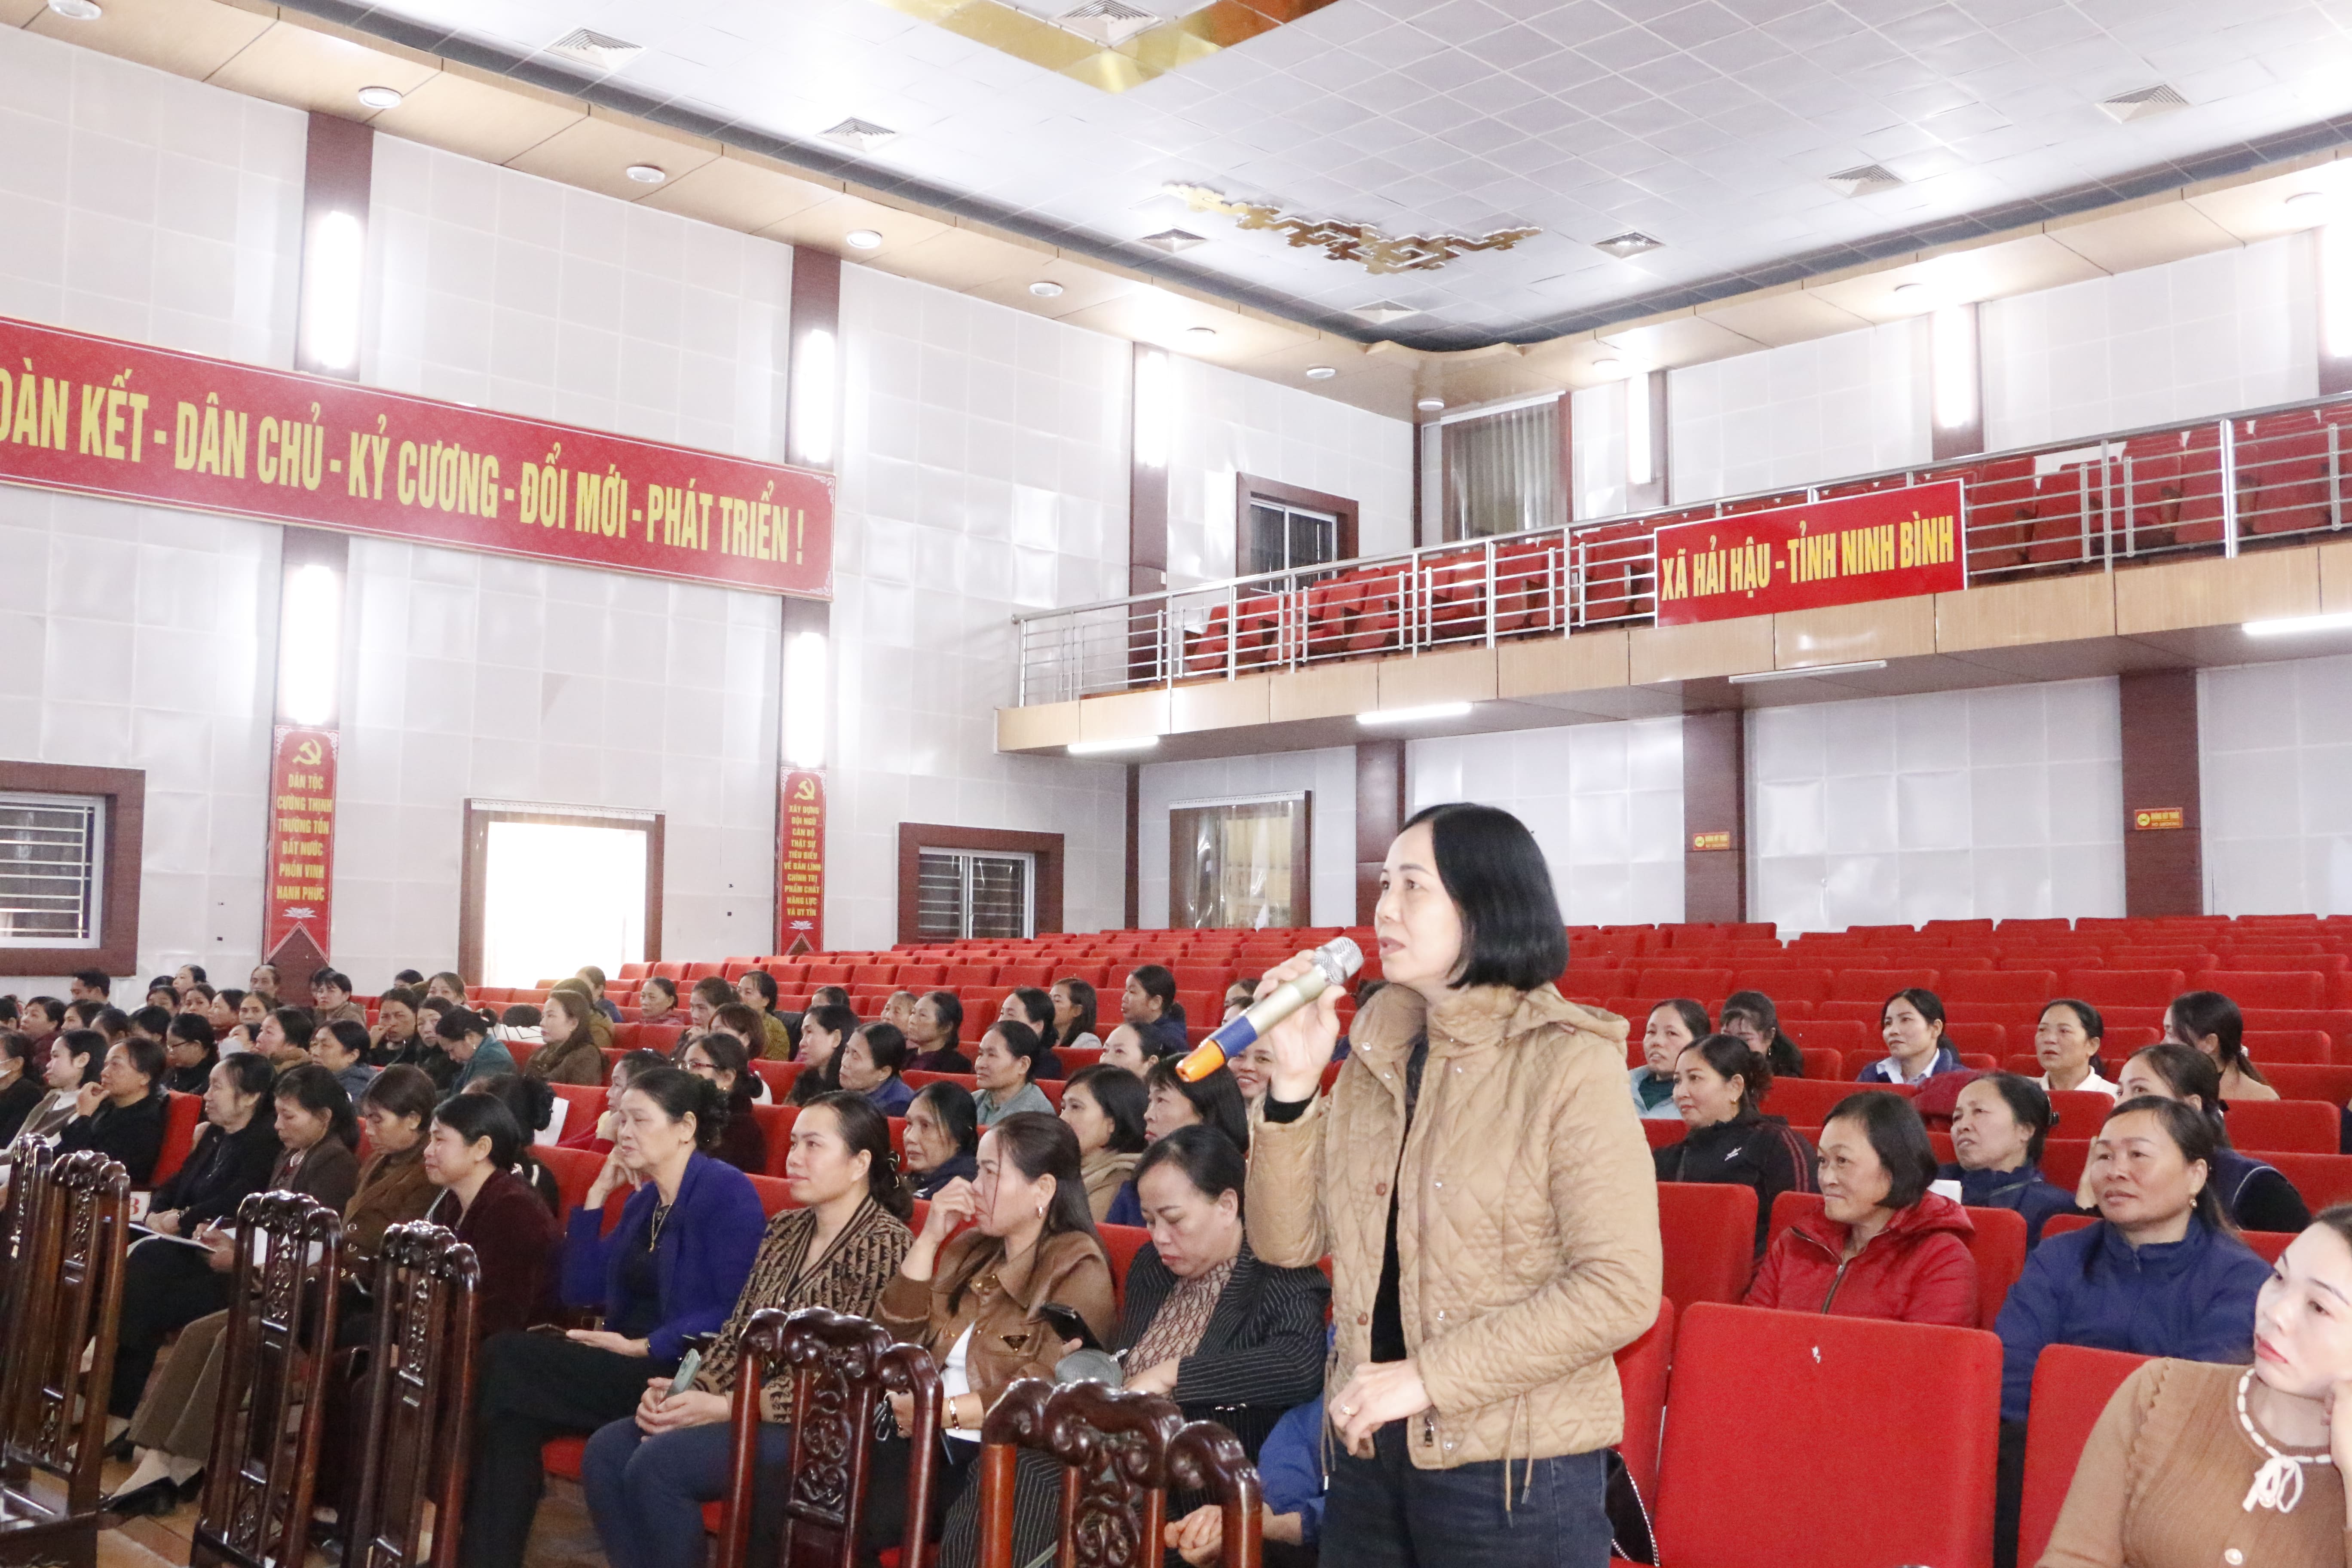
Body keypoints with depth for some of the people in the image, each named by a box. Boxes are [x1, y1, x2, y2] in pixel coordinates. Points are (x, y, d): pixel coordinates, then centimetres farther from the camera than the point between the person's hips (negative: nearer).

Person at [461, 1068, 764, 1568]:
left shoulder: (727, 1193, -10)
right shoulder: (643, 1202, 16)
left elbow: (736, 1311, -17)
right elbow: (580, 1290, 14)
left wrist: (644, 1348, -20)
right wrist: (597, 1195, 9)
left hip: (683, 1374, -8)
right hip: (630, 1365, 8)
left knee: (506, 1361, -17)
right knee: (513, 1414, -20)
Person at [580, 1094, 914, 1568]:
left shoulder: (885, 1243, -12)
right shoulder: (784, 1230, 13)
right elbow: (737, 1333, 12)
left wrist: (724, 1407, -18)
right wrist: (686, 1390, -8)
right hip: (749, 1407, 8)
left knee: (657, 1464, -23)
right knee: (608, 1449, -11)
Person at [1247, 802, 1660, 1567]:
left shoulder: (1568, 1064, -12)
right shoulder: (1375, 1055, 5)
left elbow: (1621, 1290, -18)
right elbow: (1289, 1242, 4)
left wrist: (1427, 1377, -18)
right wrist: (1294, 1084, -9)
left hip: (1513, 1472, -5)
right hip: (1369, 1453, 6)